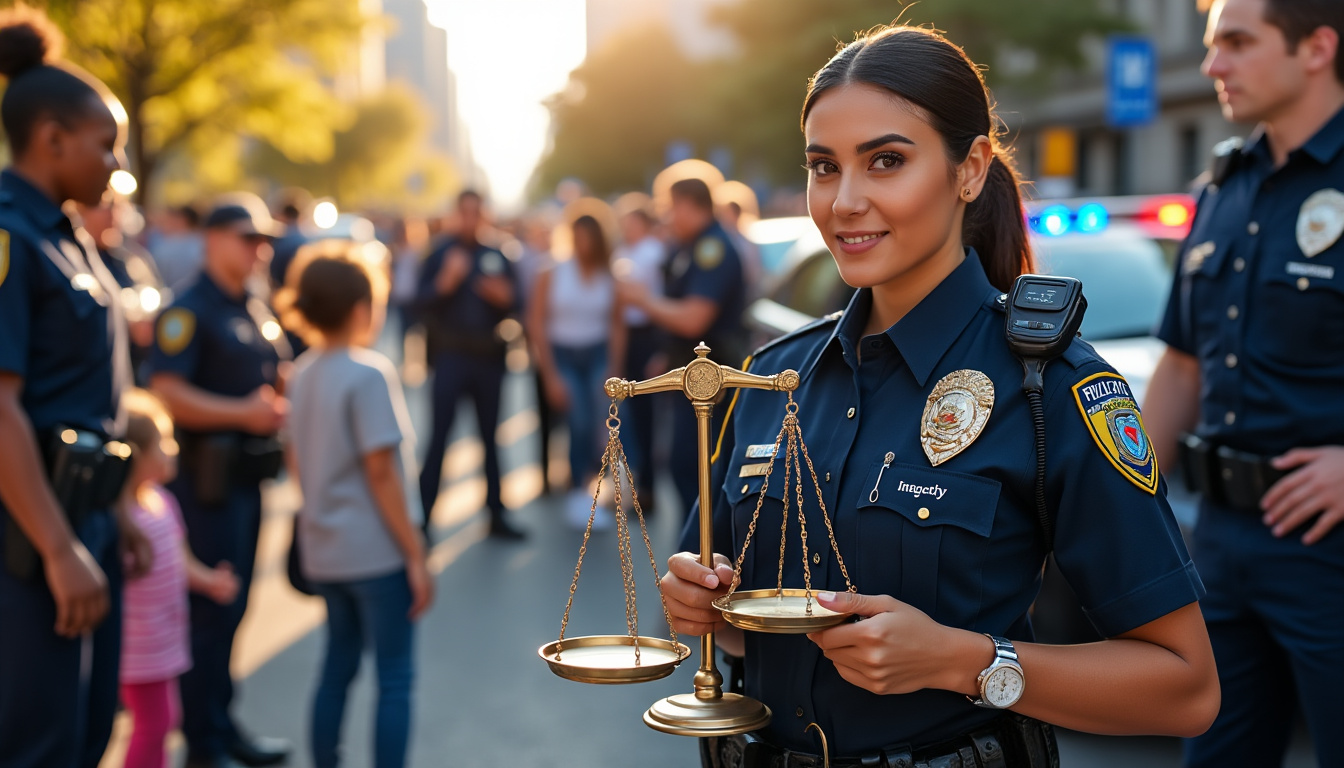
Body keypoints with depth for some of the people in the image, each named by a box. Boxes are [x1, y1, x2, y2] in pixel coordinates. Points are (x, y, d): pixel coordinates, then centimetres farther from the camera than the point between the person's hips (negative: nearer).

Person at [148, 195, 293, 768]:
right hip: (208, 477, -9)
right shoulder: (190, 310, -12)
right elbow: (166, 392, -22)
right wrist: (244, 413, -23)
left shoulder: (256, 311, 16)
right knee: (210, 609, -3)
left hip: (246, 476, 9)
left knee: (230, 607, 15)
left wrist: (281, 404, 7)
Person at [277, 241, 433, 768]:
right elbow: (382, 473, -18)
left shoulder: (303, 373, 6)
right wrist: (417, 556, -13)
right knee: (395, 678, 2)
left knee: (338, 666, 18)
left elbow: (296, 461, 13)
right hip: (376, 551, -8)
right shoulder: (369, 374, -16)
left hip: (323, 548, 8)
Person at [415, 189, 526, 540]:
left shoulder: (496, 257, 10)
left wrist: (504, 296, -11)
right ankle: (424, 517, -2)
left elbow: (514, 298, 11)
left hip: (488, 357, 4)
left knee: (491, 438, 10)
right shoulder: (440, 253, -1)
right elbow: (421, 303, -8)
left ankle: (497, 516, 17)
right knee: (439, 436, -6)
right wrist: (445, 281, -25)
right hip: (451, 356, -4)